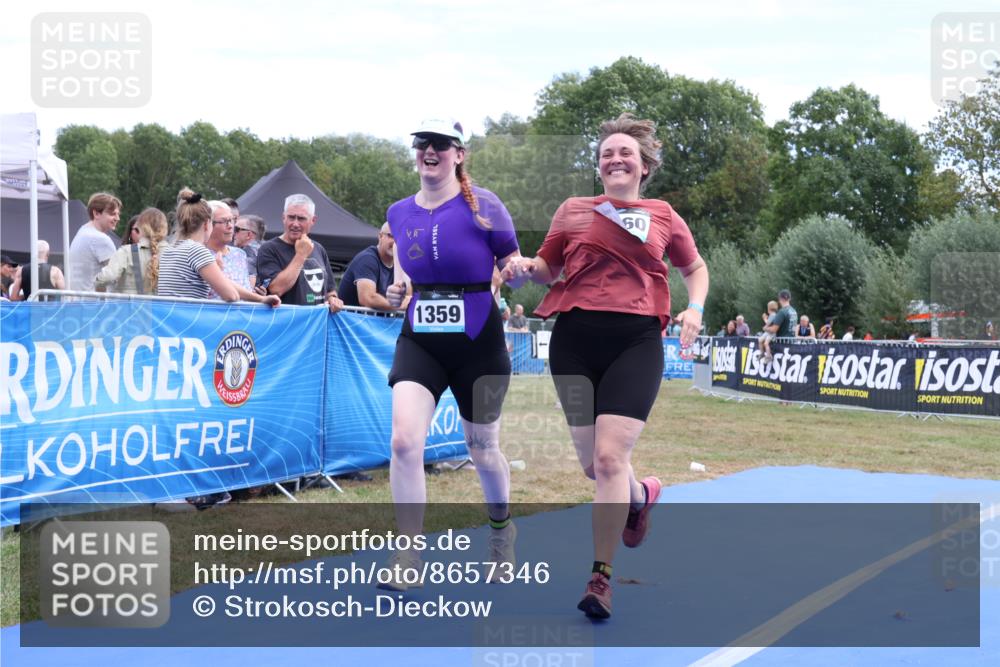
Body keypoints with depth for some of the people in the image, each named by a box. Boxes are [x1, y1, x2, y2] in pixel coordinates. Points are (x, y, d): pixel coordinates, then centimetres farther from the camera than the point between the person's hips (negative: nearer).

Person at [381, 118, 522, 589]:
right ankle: (408, 555, -5)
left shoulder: (482, 205, -8)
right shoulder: (400, 213, 6)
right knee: (404, 440, -16)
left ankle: (501, 531, 41)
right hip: (419, 341, 3)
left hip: (478, 343, -3)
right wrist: (396, 292, 1)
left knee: (482, 449, 11)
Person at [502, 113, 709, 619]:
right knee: (592, 463, 8)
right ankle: (640, 496, 44)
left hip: (636, 341, -2)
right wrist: (523, 269, -4)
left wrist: (694, 309, 6)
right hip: (575, 339, 2)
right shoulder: (574, 210, 12)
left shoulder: (663, 216, 11)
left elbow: (695, 267, 24)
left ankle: (600, 577, -3)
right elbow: (547, 267, 18)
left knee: (610, 457, -14)